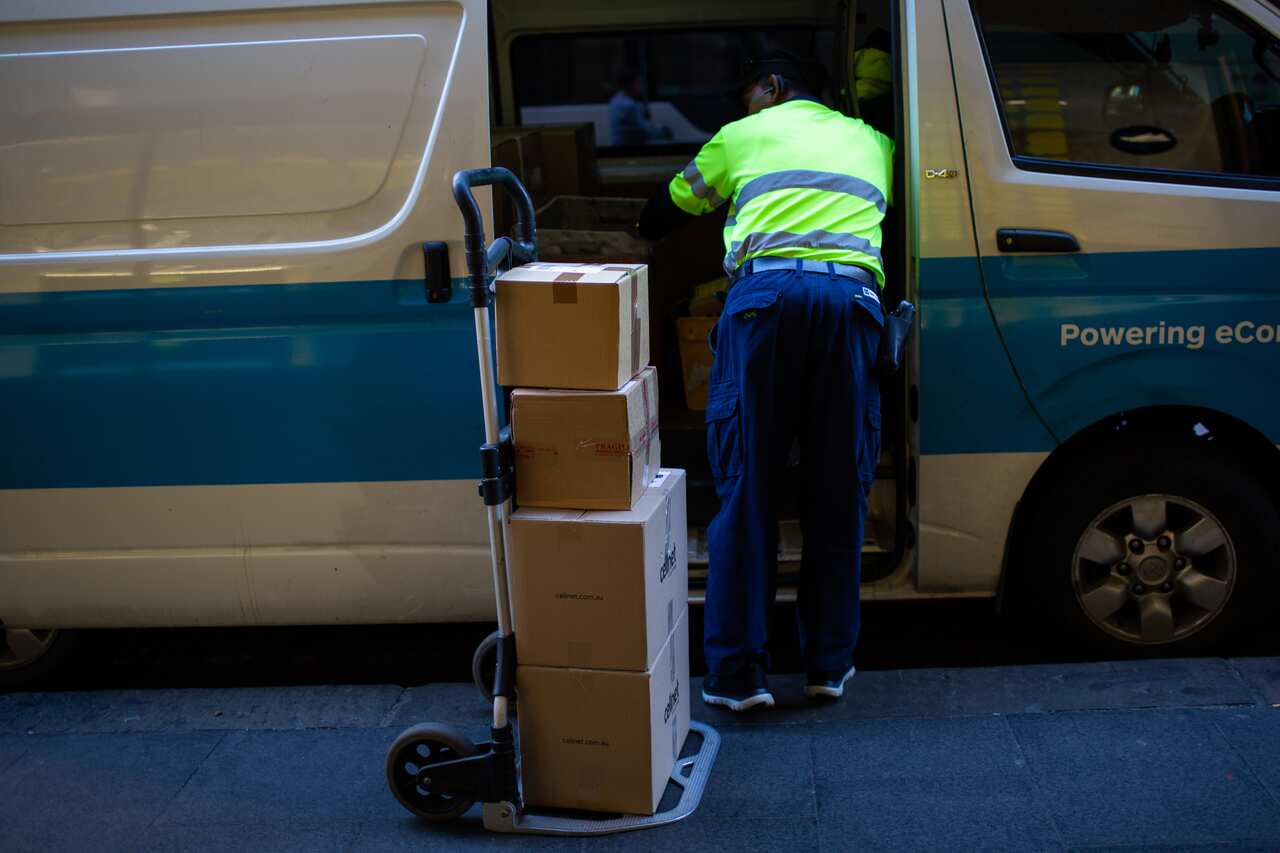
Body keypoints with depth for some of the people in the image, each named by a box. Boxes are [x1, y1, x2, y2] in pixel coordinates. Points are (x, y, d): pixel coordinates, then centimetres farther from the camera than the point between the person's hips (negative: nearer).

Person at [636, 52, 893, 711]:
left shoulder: (744, 135, 24)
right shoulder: (872, 142, 31)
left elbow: (666, 210, 35)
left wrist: (643, 231, 58)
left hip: (766, 291, -2)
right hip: (851, 295, 2)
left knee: (746, 487, 0)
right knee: (838, 489, 7)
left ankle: (736, 674, 0)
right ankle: (829, 666, 13)